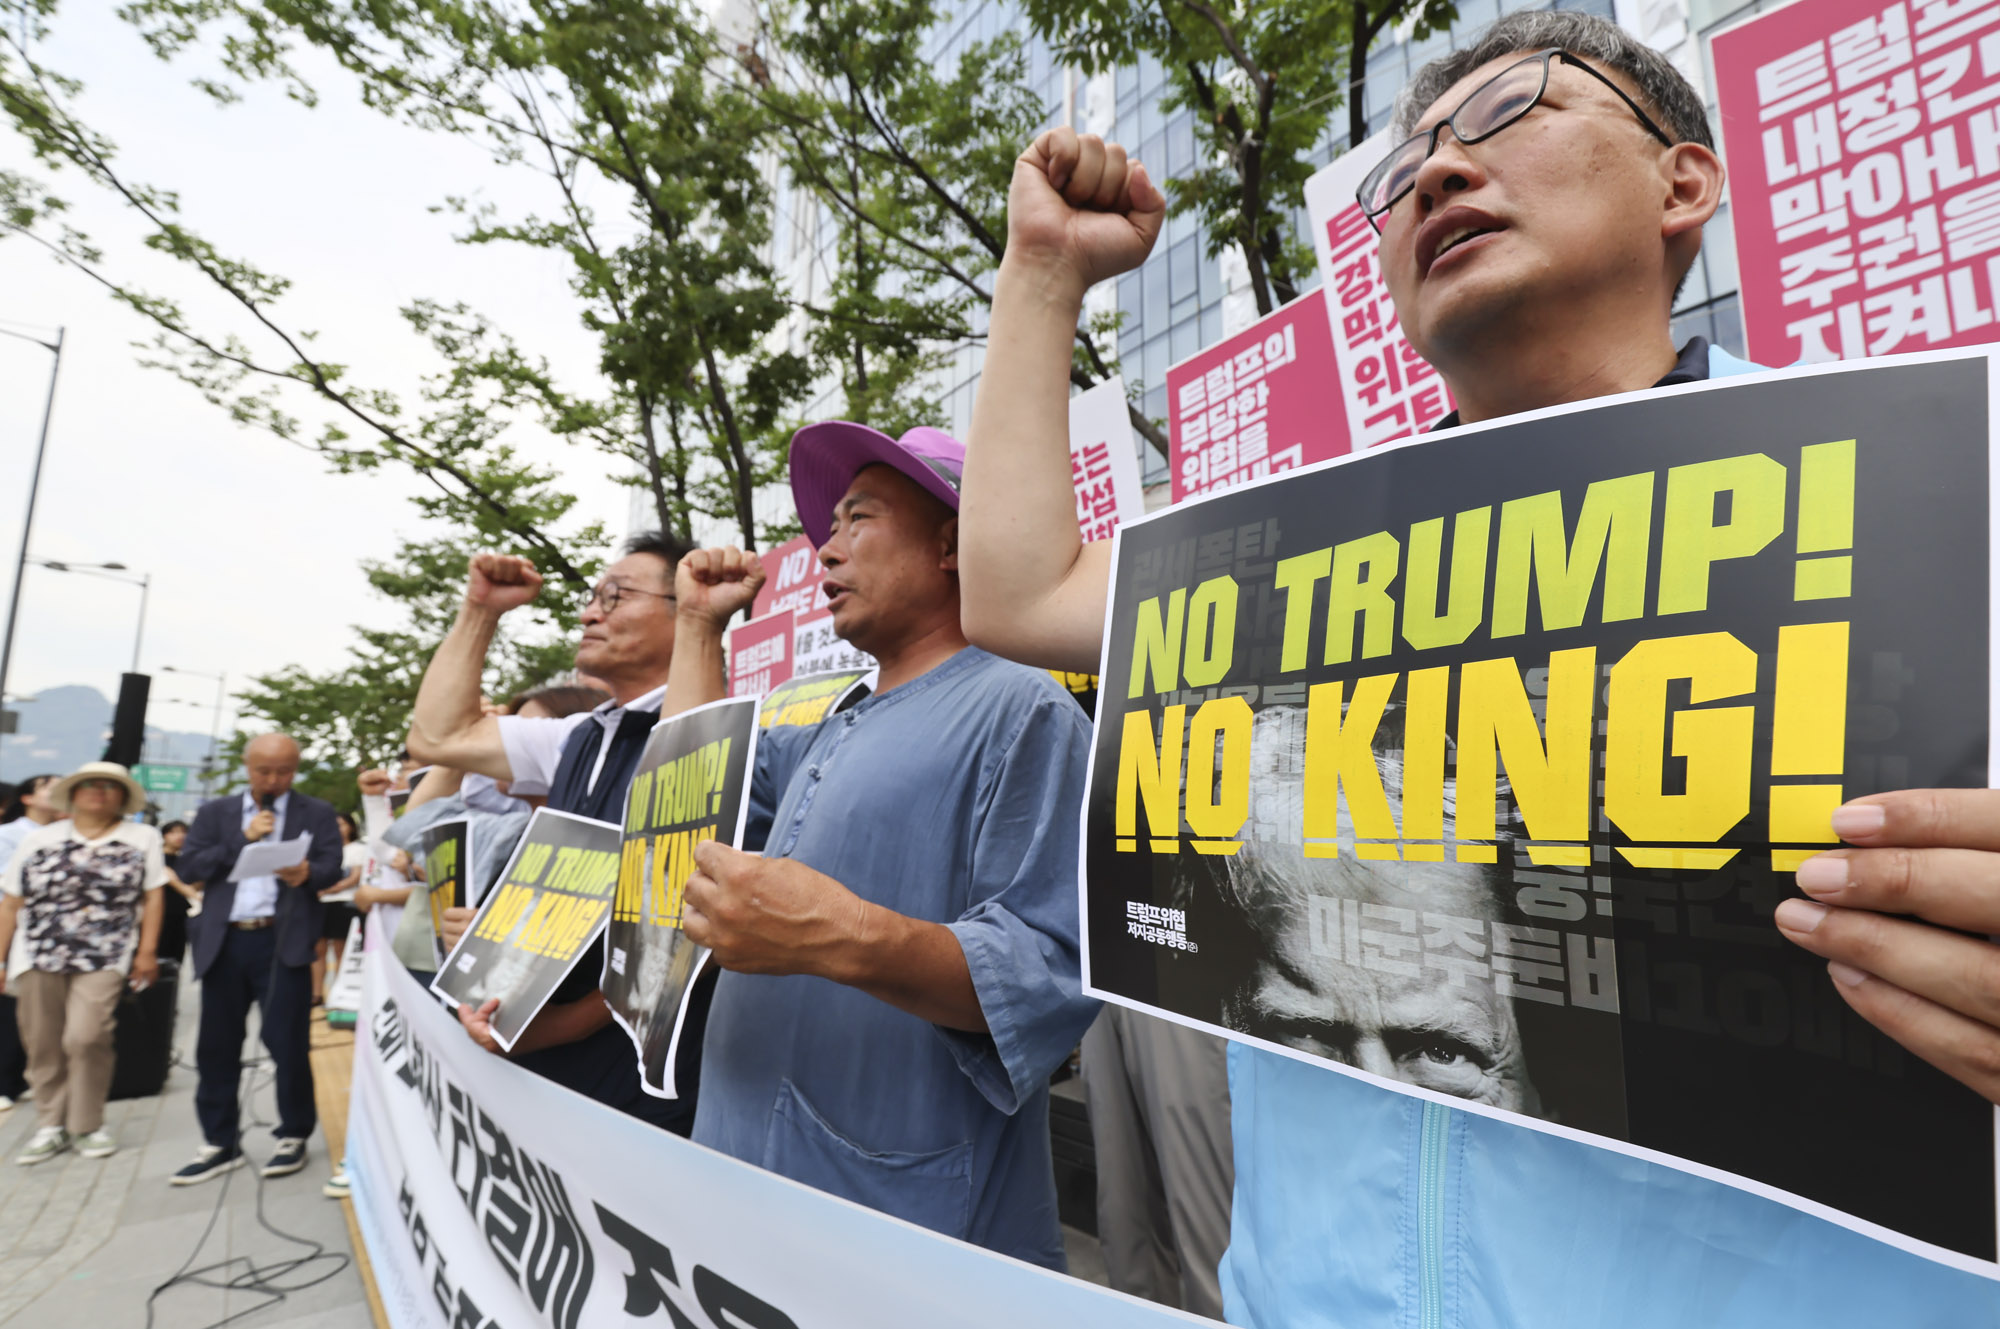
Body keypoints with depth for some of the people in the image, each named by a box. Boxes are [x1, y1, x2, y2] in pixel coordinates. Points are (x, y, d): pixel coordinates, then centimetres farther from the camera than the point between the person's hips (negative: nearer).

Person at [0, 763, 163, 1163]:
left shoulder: (143, 838, 3)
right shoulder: (40, 841, 7)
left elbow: (152, 896, 1)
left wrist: (147, 951, -3)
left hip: (104, 960, -2)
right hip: (38, 958, 3)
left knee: (86, 1038, -13)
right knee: (43, 1047, 6)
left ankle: (87, 1125, 5)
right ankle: (50, 1126, 21)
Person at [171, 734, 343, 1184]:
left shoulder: (317, 813, 6)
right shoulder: (215, 813, 13)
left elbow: (332, 867, -5)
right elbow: (190, 866, 3)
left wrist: (307, 873, -28)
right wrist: (243, 839, -8)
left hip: (283, 941, -3)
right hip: (224, 941, 3)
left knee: (288, 1044, 0)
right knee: (217, 1046, 10)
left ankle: (294, 1137, 15)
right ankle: (220, 1143, 23)